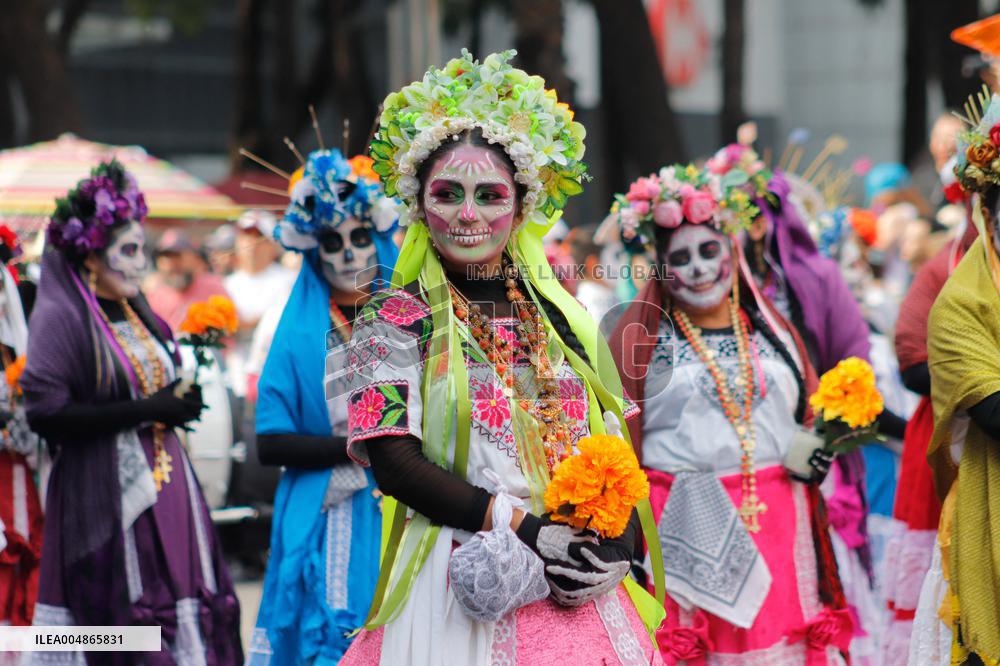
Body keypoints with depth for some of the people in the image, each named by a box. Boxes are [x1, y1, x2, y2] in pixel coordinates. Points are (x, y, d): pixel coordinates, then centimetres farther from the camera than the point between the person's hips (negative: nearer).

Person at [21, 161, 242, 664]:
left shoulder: (134, 312, 14)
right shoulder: (60, 316, -8)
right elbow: (44, 411, -17)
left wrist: (179, 405, 5)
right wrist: (144, 411, -17)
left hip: (165, 485, 7)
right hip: (102, 494, -7)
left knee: (180, 622, 3)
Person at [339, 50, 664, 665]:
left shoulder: (560, 314, 11)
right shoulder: (395, 319, -1)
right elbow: (394, 461, -10)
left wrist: (617, 546, -8)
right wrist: (524, 528, -16)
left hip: (579, 591, 3)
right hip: (460, 588, -3)